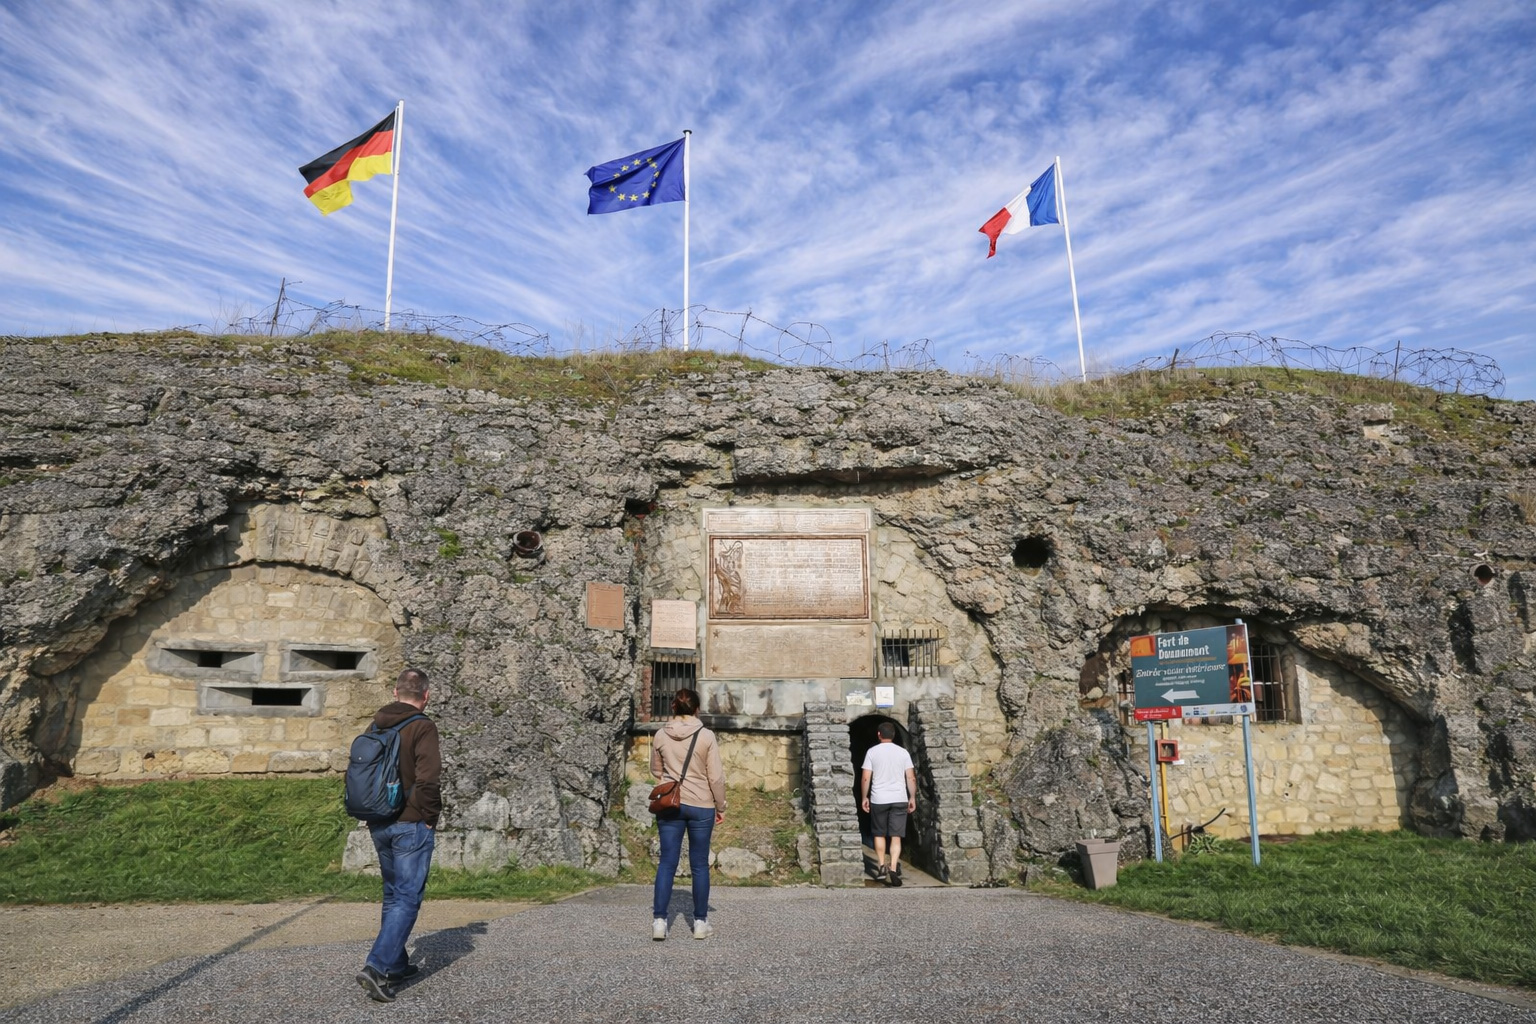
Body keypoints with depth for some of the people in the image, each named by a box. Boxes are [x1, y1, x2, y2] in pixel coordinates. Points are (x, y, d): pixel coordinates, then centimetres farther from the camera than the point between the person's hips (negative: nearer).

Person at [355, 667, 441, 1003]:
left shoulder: (375, 727, 9)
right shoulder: (422, 727, -14)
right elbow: (428, 779, -21)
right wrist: (430, 818, -9)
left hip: (379, 824, 7)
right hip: (411, 825, -7)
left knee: (393, 894, 19)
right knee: (407, 898, -2)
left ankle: (396, 965, 27)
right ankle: (377, 968, -11)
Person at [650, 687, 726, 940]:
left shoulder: (661, 736, -1)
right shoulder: (706, 736, -9)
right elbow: (716, 777, -7)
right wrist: (720, 807, 5)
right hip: (701, 806, -2)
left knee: (667, 862, 7)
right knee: (699, 865, 8)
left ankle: (659, 921, 3)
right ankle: (700, 922, 16)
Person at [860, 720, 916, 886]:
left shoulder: (872, 752, -3)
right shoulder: (903, 752, 2)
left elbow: (866, 778, -5)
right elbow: (911, 777, 1)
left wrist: (864, 797, 5)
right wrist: (912, 797, 9)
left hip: (878, 799, -1)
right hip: (899, 799, 1)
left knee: (879, 834, 15)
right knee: (896, 836, 1)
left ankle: (881, 867, 16)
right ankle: (893, 868, -12)